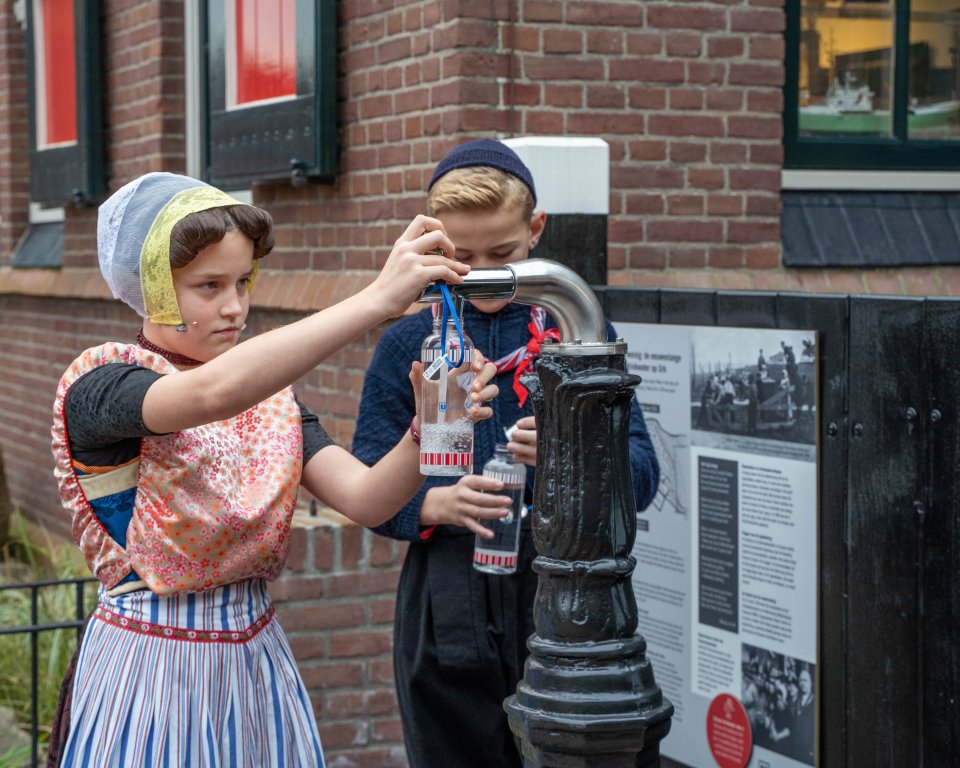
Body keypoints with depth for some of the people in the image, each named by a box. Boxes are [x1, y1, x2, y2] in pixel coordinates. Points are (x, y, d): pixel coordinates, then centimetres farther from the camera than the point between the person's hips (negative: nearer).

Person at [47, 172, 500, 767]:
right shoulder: (100, 387, -13)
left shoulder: (269, 389, 7)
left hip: (256, 661, 6)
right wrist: (376, 301, -40)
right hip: (150, 669, -5)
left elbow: (365, 499, -7)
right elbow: (213, 393, -35)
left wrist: (428, 428, -28)